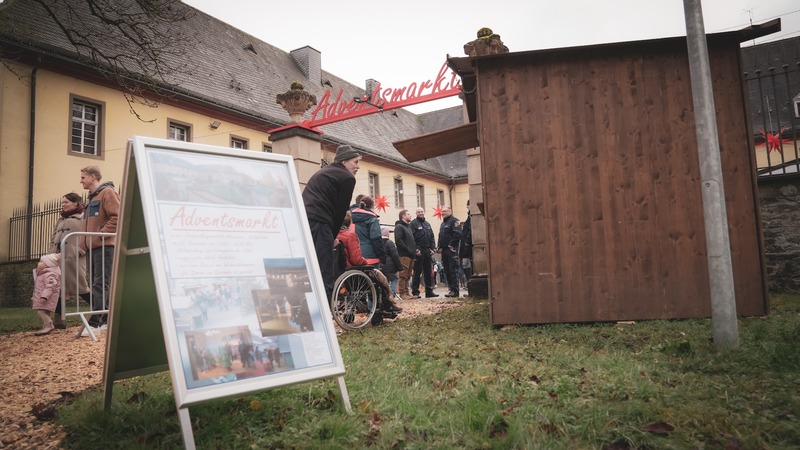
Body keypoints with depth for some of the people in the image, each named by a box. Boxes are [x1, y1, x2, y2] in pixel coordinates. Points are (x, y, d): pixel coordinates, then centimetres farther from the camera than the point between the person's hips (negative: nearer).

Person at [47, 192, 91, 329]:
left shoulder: (83, 218, 1)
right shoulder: (61, 220, 25)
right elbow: (53, 239, 23)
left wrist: (78, 251, -19)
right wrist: (50, 255, 9)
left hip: (74, 259, -7)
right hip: (58, 259, 8)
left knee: (82, 288, -8)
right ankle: (58, 319, 13)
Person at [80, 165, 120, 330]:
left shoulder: (107, 192, -5)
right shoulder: (90, 198, 22)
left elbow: (117, 217, -16)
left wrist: (101, 234, -18)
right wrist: (84, 242, 15)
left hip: (104, 246, -9)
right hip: (92, 248, 9)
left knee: (101, 284, -11)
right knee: (96, 284, 9)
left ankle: (95, 322, -14)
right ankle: (103, 319, 14)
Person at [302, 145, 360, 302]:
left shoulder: (323, 171, 31)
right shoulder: (347, 178, 5)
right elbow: (340, 210, 3)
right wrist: (332, 236, 14)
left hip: (301, 220, 9)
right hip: (318, 223, -9)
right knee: (325, 276, -8)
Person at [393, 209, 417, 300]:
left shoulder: (408, 227, 24)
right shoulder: (399, 227, -5)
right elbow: (398, 241, -17)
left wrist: (414, 250, 11)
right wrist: (407, 249, -17)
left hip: (410, 255, 9)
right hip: (403, 255, -9)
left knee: (408, 275, 11)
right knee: (403, 275, -8)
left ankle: (406, 292, 16)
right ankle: (402, 293, -5)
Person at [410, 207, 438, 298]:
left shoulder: (427, 224, 19)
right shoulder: (413, 223, -3)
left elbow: (432, 237, 18)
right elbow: (411, 238, -11)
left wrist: (433, 248, 6)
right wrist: (416, 250, -17)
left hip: (428, 251, 7)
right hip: (419, 251, -7)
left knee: (428, 272, 8)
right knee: (417, 272, -4)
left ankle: (429, 291, 14)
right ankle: (415, 292, 0)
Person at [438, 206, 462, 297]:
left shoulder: (454, 221, -6)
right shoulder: (443, 223, 23)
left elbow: (457, 234, -17)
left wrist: (451, 245, -17)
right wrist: (440, 247, 13)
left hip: (451, 250, -9)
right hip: (444, 250, 9)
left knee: (453, 270, -9)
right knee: (447, 271, 10)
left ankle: (455, 291, -8)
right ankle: (451, 289, 16)